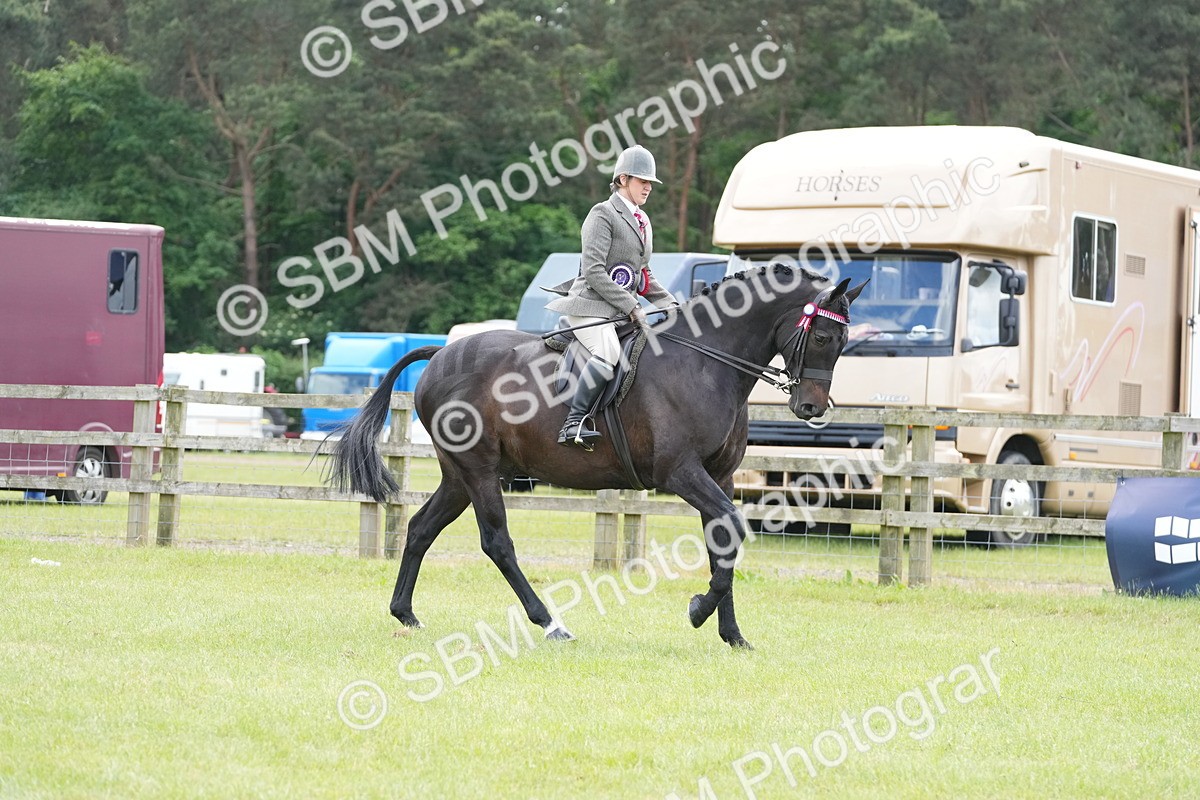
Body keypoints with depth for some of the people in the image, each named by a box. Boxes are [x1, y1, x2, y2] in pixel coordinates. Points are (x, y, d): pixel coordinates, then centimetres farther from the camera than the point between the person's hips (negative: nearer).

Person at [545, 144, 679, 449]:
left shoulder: (642, 221, 22)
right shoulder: (603, 215, -5)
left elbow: (644, 276, 29)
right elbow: (593, 271, -14)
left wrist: (670, 304, 13)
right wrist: (630, 306, -17)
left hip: (623, 309, 9)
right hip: (590, 306, -9)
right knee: (608, 353, -35)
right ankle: (574, 423, -34)